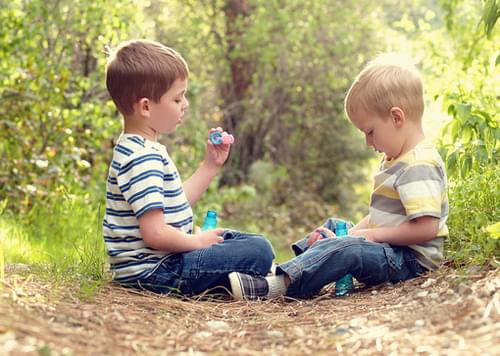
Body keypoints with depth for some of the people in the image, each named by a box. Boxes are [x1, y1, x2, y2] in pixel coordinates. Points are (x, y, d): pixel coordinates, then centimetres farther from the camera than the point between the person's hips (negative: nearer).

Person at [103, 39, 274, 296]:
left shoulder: (139, 148, 13)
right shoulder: (142, 158, -22)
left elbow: (175, 203, 21)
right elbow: (155, 233, -28)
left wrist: (211, 165, 17)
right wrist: (197, 241, -11)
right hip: (151, 271, -11)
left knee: (238, 239, 24)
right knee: (259, 251, -18)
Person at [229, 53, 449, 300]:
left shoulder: (419, 167, -20)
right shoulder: (395, 160, 16)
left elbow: (427, 227, -28)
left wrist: (373, 234, -20)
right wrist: (353, 233, 3)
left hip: (411, 259, -12)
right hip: (388, 247, 12)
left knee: (346, 251, -32)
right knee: (334, 228, 21)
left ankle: (276, 285, -34)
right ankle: (286, 270, 8)